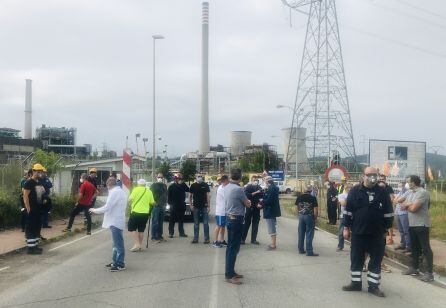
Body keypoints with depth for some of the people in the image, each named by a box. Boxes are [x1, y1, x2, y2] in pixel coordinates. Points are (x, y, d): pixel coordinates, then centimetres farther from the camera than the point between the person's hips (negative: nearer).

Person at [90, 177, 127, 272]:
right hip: (118, 221, 10)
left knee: (118, 244, -4)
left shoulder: (114, 192, -17)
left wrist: (94, 210, -5)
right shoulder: (121, 191, 14)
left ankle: (120, 264, 2)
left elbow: (106, 208, -20)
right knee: (116, 244, 17)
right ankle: (115, 262, 27)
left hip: (115, 222, -10)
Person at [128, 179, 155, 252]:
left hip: (136, 212, -4)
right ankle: (140, 245, 17)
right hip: (145, 213, 4)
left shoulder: (136, 189, -6)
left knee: (132, 228, 6)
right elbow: (152, 202, 5)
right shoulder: (149, 191, 5)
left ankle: (137, 244, -5)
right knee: (141, 229, 14)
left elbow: (130, 199, -14)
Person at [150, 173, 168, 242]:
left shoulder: (164, 186, 16)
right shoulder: (153, 185, -2)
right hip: (156, 206, -6)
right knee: (155, 222, -7)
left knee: (161, 222, 10)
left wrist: (165, 202, 14)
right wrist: (154, 203, -13)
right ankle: (154, 237, -4)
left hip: (162, 206, 6)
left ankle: (160, 236, 17)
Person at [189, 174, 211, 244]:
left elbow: (208, 195, -2)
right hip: (196, 207, 2)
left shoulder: (205, 185, 0)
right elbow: (190, 196, 10)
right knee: (196, 223, 8)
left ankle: (207, 238, 6)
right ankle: (195, 238, 14)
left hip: (204, 207, -2)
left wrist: (208, 206, -8)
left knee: (206, 223, 0)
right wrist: (191, 205, 1)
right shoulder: (193, 185, 5)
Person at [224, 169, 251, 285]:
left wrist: (245, 201, 6)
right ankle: (229, 276, -3)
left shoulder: (227, 187, 7)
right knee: (233, 248, -5)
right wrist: (248, 201, 14)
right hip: (237, 220, -9)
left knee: (231, 247, 15)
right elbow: (247, 204, -7)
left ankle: (230, 271, 23)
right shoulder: (238, 189, -19)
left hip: (229, 218, 9)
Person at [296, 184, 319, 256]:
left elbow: (297, 208, 8)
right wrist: (315, 218, -2)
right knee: (309, 234, 0)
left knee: (301, 233, 12)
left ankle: (301, 249, 19)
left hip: (301, 216, 4)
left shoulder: (299, 197, 2)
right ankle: (309, 251, 1)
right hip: (309, 216, -4)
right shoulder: (313, 198, -10)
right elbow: (315, 210, -11)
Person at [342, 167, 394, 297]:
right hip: (358, 233, 0)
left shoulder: (383, 192, 1)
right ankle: (356, 283, 22)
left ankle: (373, 286, 17)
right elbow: (348, 211, 2)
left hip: (377, 234, 0)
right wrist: (346, 228, 0)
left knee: (376, 260, 6)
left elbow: (388, 213, 5)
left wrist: (386, 230, 4)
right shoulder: (355, 191, -1)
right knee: (356, 259, 9)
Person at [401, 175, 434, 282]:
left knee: (425, 248, -6)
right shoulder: (411, 193, 13)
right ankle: (415, 268, 27)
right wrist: (410, 204, -11)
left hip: (421, 225, -9)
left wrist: (407, 205, -2)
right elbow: (402, 206, 8)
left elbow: (413, 208, -22)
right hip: (412, 224, 9)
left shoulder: (423, 192, -16)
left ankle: (430, 272, -4)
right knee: (414, 247, 17)